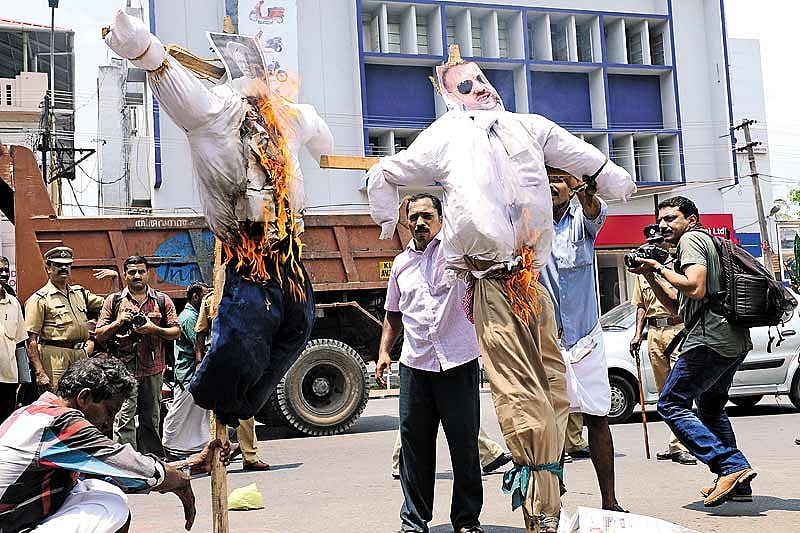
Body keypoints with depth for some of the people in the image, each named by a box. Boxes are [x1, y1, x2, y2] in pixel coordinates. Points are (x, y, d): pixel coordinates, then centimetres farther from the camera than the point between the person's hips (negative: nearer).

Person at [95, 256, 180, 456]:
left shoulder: (162, 301, 10)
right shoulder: (113, 301, 8)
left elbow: (176, 332, 6)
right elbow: (99, 335, 7)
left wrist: (154, 329, -10)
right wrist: (118, 322, -9)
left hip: (153, 368, 2)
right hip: (123, 368, -2)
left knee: (151, 419, 10)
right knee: (124, 420, -8)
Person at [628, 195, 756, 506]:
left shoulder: (691, 239, -3)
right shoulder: (706, 242, 28)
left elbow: (696, 289, -21)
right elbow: (678, 310, 26)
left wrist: (660, 268, -8)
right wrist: (650, 276, 18)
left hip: (712, 338, -11)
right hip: (734, 340, 11)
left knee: (670, 405, -8)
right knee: (710, 407, 22)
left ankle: (731, 467, -18)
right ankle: (738, 483, 17)